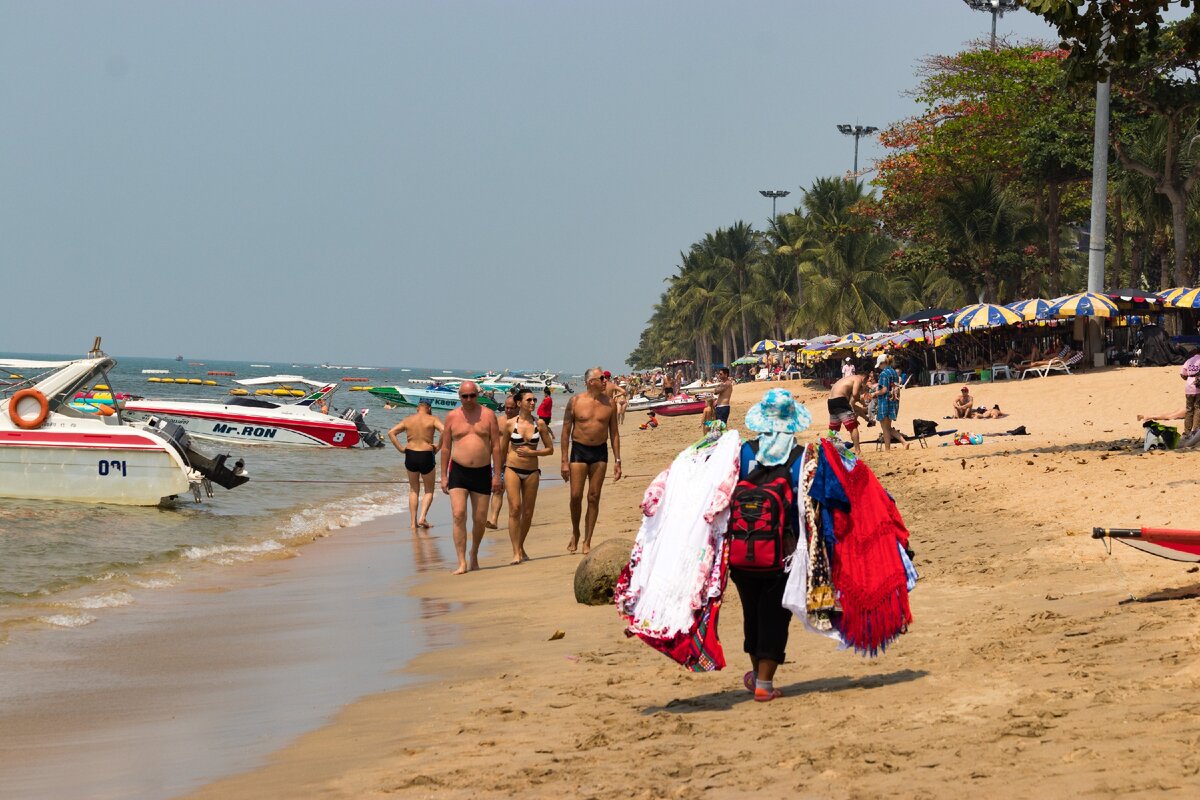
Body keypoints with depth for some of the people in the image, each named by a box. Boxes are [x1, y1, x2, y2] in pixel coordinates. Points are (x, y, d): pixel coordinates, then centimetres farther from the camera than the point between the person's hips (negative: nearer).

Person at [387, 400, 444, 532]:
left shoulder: (407, 420, 7)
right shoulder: (432, 419, -2)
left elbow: (391, 433, 0)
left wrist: (401, 448, 1)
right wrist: (438, 446, -6)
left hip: (410, 455, 3)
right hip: (426, 456, -3)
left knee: (414, 491, 17)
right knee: (429, 491, 14)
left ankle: (414, 523, 13)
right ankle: (422, 517, -7)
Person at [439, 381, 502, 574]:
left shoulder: (488, 415, 2)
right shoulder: (452, 417, 4)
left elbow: (496, 446, 2)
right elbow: (446, 447, 8)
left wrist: (497, 475, -4)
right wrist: (444, 476, 3)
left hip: (482, 472, 1)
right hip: (458, 471, -1)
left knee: (480, 519, 6)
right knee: (459, 515, -14)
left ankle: (474, 556, 29)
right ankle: (462, 563, -14)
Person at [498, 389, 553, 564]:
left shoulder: (539, 423, 3)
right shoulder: (510, 424, -1)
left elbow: (550, 449, 7)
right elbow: (502, 451, 9)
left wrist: (531, 452, -9)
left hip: (532, 471, 3)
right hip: (512, 469, -2)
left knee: (528, 513, 7)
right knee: (515, 509, -14)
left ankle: (521, 547, 26)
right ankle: (516, 552, -14)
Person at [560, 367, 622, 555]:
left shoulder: (609, 403, 3)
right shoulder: (575, 402, -4)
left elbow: (614, 432, 9)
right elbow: (566, 431, -1)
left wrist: (617, 460, 4)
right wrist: (565, 461, -6)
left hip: (600, 451, 2)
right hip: (579, 450, -2)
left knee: (594, 497, 2)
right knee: (576, 496, -5)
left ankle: (587, 541, 11)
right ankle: (575, 534, 19)